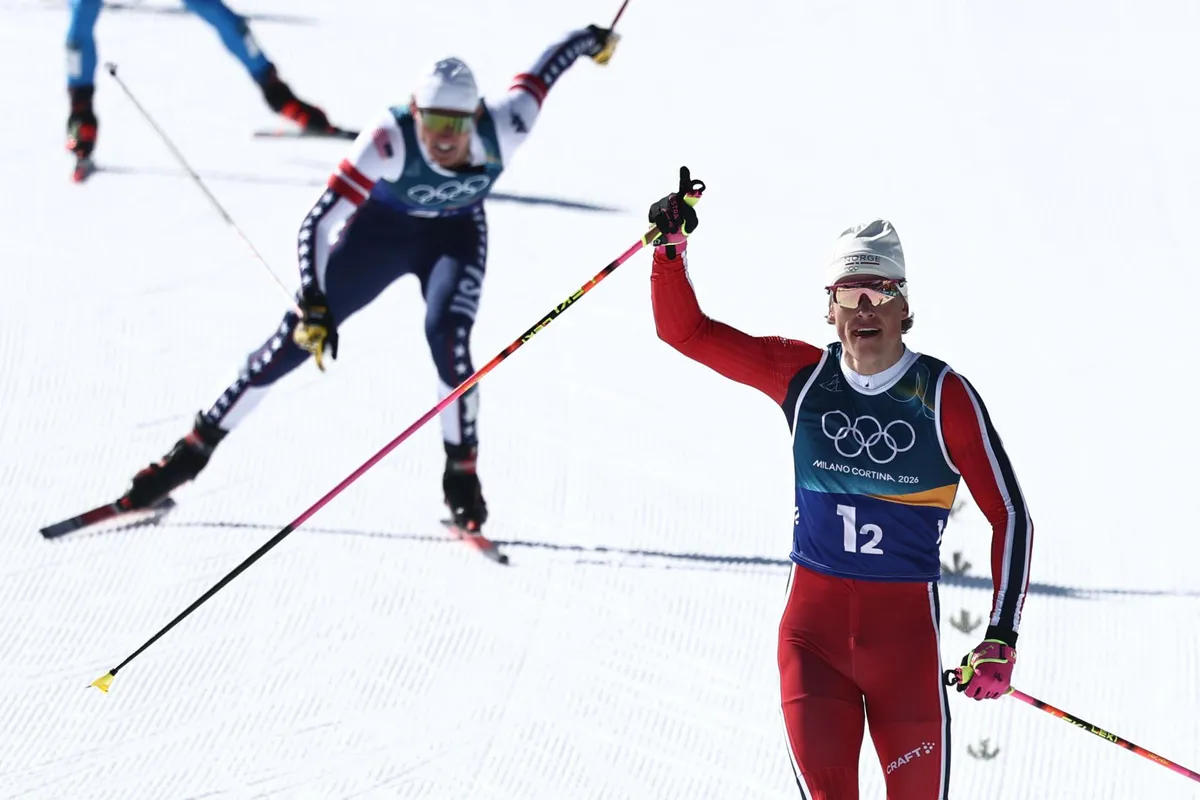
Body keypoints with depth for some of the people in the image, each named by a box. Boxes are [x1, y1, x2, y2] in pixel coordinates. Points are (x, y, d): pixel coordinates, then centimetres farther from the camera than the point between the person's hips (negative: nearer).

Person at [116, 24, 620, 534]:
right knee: (298, 335, -4)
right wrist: (313, 304, -49)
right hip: (378, 228, -1)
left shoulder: (502, 132, -33)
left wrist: (594, 40, 8)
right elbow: (318, 223, -38)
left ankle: (462, 473, -6)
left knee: (446, 334, -26)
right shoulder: (390, 139, -40)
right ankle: (197, 448, 10)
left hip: (455, 235, 1)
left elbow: (548, 64, -13)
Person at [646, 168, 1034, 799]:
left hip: (905, 628, -1)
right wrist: (671, 245, -7)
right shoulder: (803, 375, 3)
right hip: (813, 621, 1)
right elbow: (685, 330, 9)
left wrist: (1001, 638, -9)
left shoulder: (945, 395, -5)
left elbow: (1009, 515, -2)